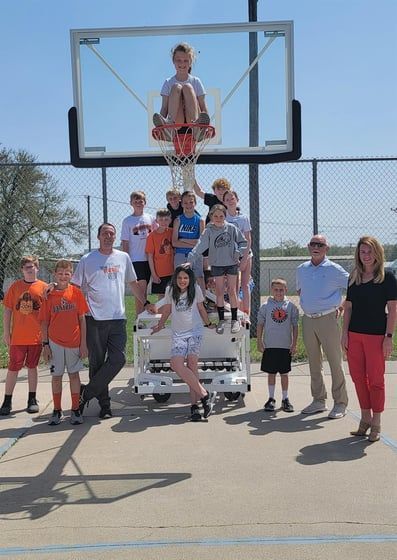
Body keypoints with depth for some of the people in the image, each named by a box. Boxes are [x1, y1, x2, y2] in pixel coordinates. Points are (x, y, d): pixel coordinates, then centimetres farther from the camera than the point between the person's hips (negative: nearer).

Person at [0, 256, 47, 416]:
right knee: (13, 368, 4)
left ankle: (32, 399, 22)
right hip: (17, 336, 0)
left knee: (32, 367, 11)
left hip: (36, 336, 0)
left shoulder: (44, 287, -1)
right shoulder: (15, 286, 2)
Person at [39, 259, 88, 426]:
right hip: (55, 342, 0)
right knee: (56, 376, 8)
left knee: (74, 374, 7)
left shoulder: (76, 292, -1)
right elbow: (44, 322, 3)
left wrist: (83, 343, -2)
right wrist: (45, 344, -2)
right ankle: (57, 411, 19)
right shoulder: (49, 295, 0)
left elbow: (82, 319, 1)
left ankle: (75, 410, 17)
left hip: (74, 341, 0)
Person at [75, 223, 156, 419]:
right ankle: (104, 403, 15)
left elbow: (133, 283, 22)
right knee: (97, 362, 2)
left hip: (118, 318, 3)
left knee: (118, 359, -8)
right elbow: (75, 288, 3)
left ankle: (86, 393, 5)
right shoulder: (87, 260, 2)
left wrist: (145, 303, 16)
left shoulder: (123, 258, 12)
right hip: (95, 319, -3)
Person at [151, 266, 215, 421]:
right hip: (178, 333, 2)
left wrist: (208, 324, 27)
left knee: (192, 363, -16)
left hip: (195, 330, -1)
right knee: (176, 365, -18)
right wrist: (160, 325, 29)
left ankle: (194, 404, -12)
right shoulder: (170, 290, 5)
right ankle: (204, 394, -15)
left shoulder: (195, 289, 2)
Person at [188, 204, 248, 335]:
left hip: (232, 263, 0)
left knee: (232, 291, 2)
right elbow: (200, 246, -16)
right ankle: (221, 320, 15)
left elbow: (243, 242, 5)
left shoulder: (232, 228, -4)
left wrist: (238, 252, -11)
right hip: (217, 264, 0)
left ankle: (234, 320, 13)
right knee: (219, 291, 6)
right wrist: (190, 259, -28)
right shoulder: (208, 231, -6)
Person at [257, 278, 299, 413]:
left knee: (284, 373, 8)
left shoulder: (291, 306, 1)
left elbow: (295, 326, 5)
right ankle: (271, 399, 19)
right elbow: (260, 324, 4)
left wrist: (294, 344, 1)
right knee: (271, 373, 8)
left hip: (286, 346, 0)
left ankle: (285, 399, 19)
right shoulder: (266, 306, 0)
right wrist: (259, 342, 0)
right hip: (270, 345, 0)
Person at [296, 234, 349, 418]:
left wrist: (343, 307, -1)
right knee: (314, 363, 12)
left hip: (327, 319, -5)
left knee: (335, 362, -1)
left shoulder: (334, 269, -6)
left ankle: (340, 403, 9)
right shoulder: (301, 270, 9)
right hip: (308, 320, 5)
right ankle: (318, 401, 23)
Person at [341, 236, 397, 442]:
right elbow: (348, 307, 12)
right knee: (358, 377, 10)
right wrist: (345, 332, 5)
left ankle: (376, 424, 15)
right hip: (354, 334, 5)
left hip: (376, 335, -4)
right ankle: (365, 419, 24)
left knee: (375, 379, 2)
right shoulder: (353, 278, 9)